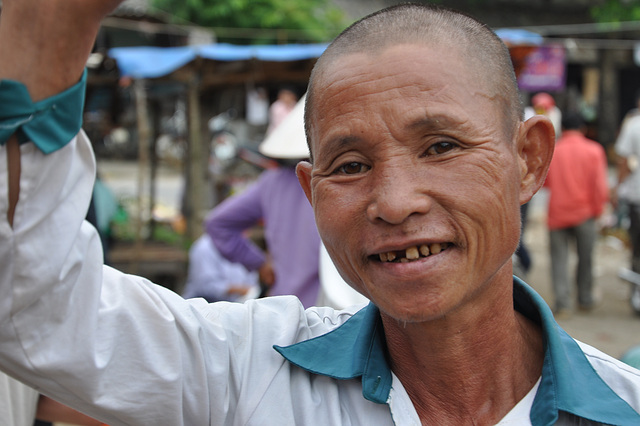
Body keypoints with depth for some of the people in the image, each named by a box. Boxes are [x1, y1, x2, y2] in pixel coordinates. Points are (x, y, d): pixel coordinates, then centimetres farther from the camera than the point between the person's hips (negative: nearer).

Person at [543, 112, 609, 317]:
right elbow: (600, 185, -6)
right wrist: (598, 208, 4)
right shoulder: (593, 150, -2)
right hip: (584, 212, 0)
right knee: (585, 258, 11)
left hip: (557, 213, 1)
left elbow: (544, 181, 11)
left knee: (559, 258, 2)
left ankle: (563, 302, -9)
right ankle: (585, 300, 19)